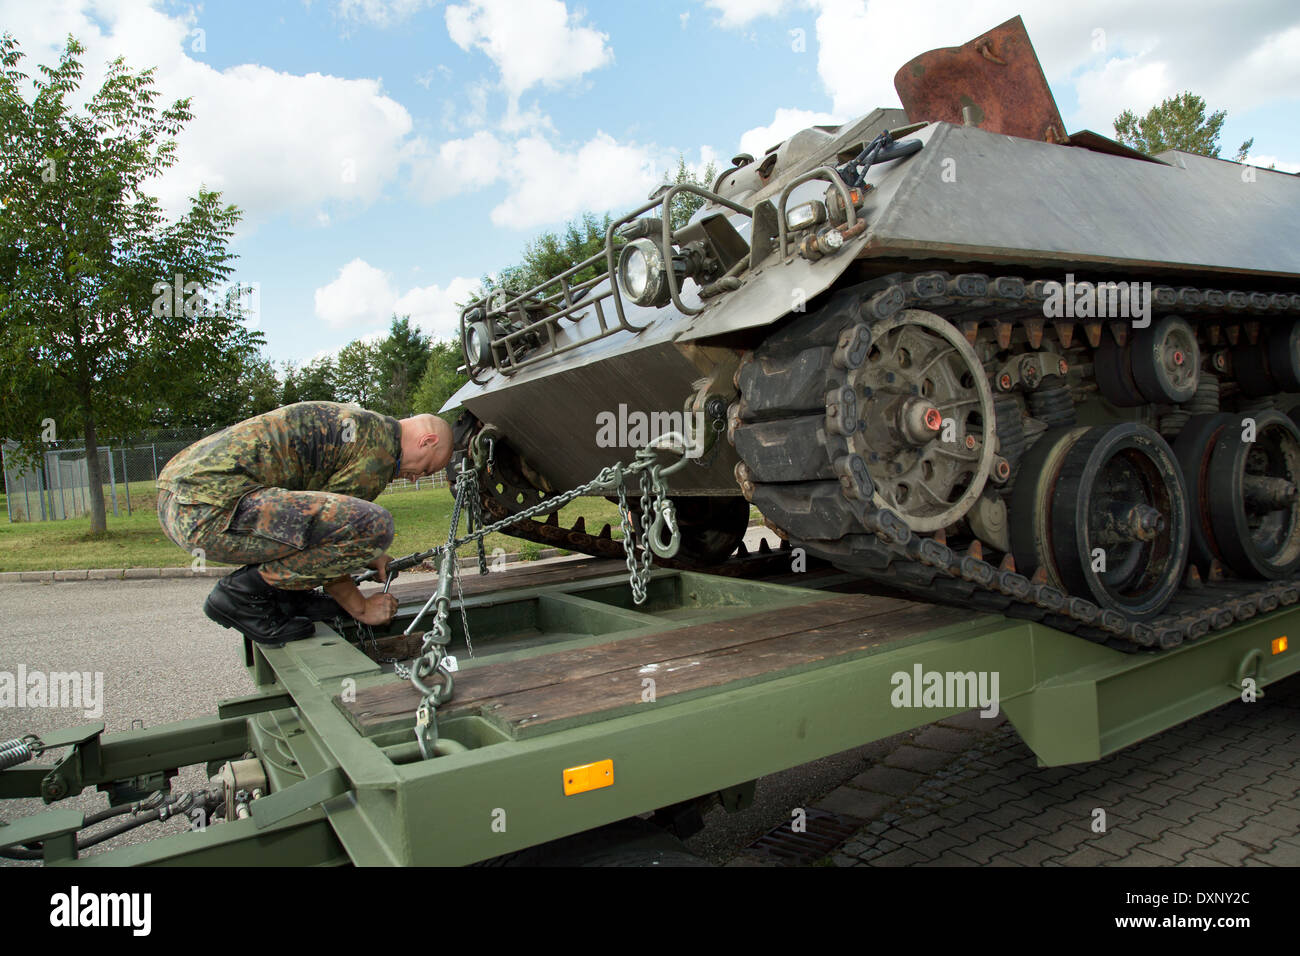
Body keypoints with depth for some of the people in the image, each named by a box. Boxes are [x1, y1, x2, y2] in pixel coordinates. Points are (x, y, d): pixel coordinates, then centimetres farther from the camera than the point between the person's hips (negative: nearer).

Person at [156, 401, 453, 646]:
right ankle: (245, 592, -8)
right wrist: (361, 608, 4)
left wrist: (365, 556, 30)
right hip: (210, 510, -11)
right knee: (372, 525, -22)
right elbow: (327, 521, -7)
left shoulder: (354, 421, 23)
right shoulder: (378, 443, -7)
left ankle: (284, 592, 12)